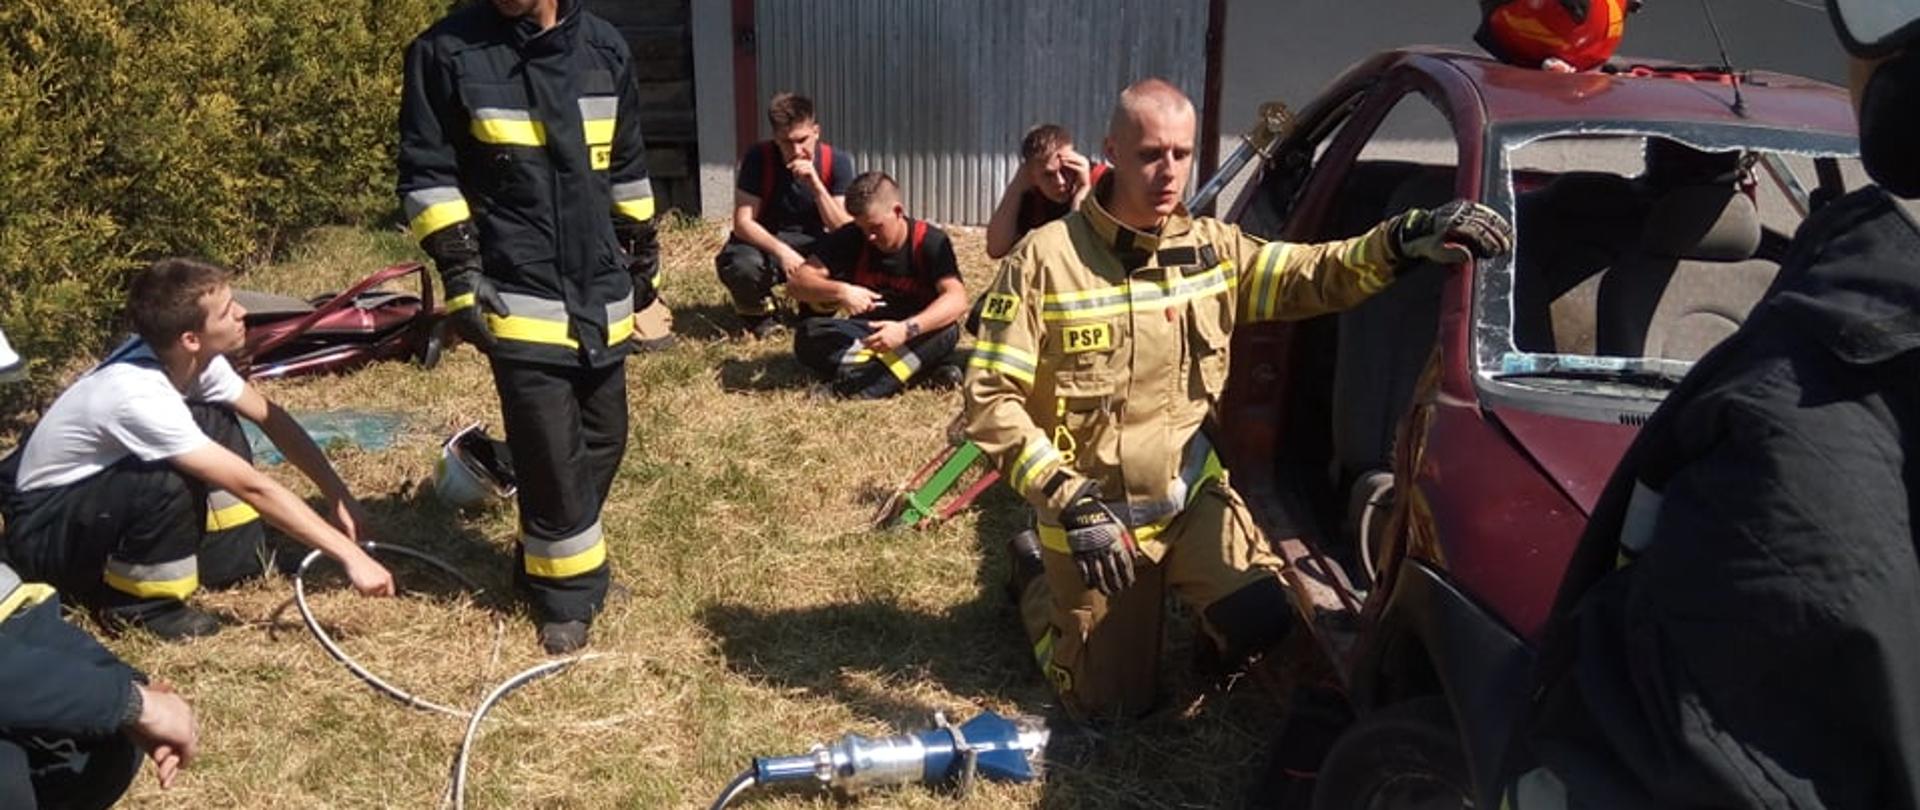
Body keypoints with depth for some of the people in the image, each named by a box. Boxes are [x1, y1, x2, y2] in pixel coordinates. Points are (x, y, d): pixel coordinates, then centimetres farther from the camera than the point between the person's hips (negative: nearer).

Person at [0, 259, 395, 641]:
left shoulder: (181, 356, -13)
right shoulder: (138, 396, -34)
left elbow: (270, 416, -1)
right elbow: (253, 487, -36)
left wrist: (338, 495, -6)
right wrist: (350, 556, -35)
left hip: (96, 484, 8)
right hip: (40, 526, -8)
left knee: (218, 423, -4)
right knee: (170, 482, -34)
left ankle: (225, 555, 2)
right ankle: (132, 600, -9)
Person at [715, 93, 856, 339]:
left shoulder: (837, 162, -14)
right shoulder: (759, 158, -18)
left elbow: (846, 230, -19)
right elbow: (743, 222, -20)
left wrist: (816, 185, -33)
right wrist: (781, 251, -38)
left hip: (812, 245, 1)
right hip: (765, 242, -1)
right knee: (741, 265, -36)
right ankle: (759, 315, 1)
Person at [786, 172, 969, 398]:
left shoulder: (931, 242, -14)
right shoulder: (850, 238, -8)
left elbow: (957, 299, -29)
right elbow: (797, 281, -13)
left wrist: (906, 329, -46)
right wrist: (839, 291, -34)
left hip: (916, 336, -2)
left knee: (946, 332, -35)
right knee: (808, 336, -27)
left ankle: (857, 384, -39)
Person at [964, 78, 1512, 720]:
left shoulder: (1211, 247, -1)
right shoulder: (1045, 260, -15)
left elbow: (1314, 276, -8)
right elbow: (989, 400, -17)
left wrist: (1402, 240, -28)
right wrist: (1068, 500, -24)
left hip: (1192, 494, 3)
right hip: (1095, 513, -3)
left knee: (1262, 616, -21)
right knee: (1111, 706, 7)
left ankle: (1214, 636, 18)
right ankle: (1038, 577, 34)